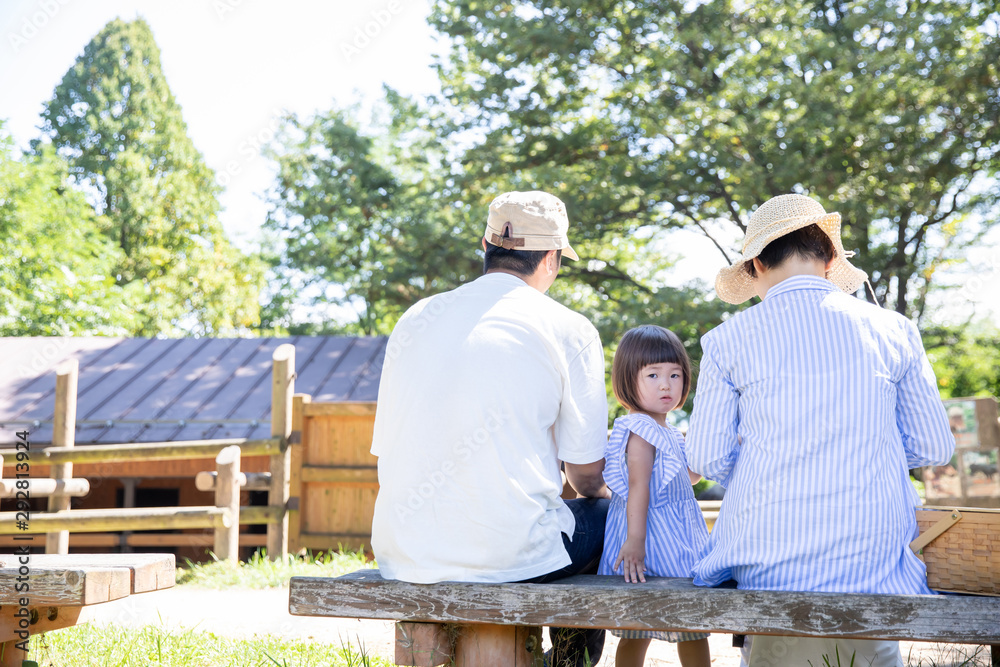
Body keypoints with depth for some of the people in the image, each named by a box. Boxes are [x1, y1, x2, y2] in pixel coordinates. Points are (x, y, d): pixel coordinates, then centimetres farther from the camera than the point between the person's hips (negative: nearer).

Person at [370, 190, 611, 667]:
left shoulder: (415, 319, 8)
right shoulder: (569, 330, -4)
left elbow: (385, 450, 13)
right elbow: (586, 472, 0)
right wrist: (598, 493, 24)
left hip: (402, 555, 5)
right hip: (509, 551, -5)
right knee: (608, 512, 24)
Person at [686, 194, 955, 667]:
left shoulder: (727, 340, -2)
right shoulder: (892, 330, 2)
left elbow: (707, 458, -1)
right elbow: (934, 448, 7)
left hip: (768, 567, -1)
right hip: (873, 568, 1)